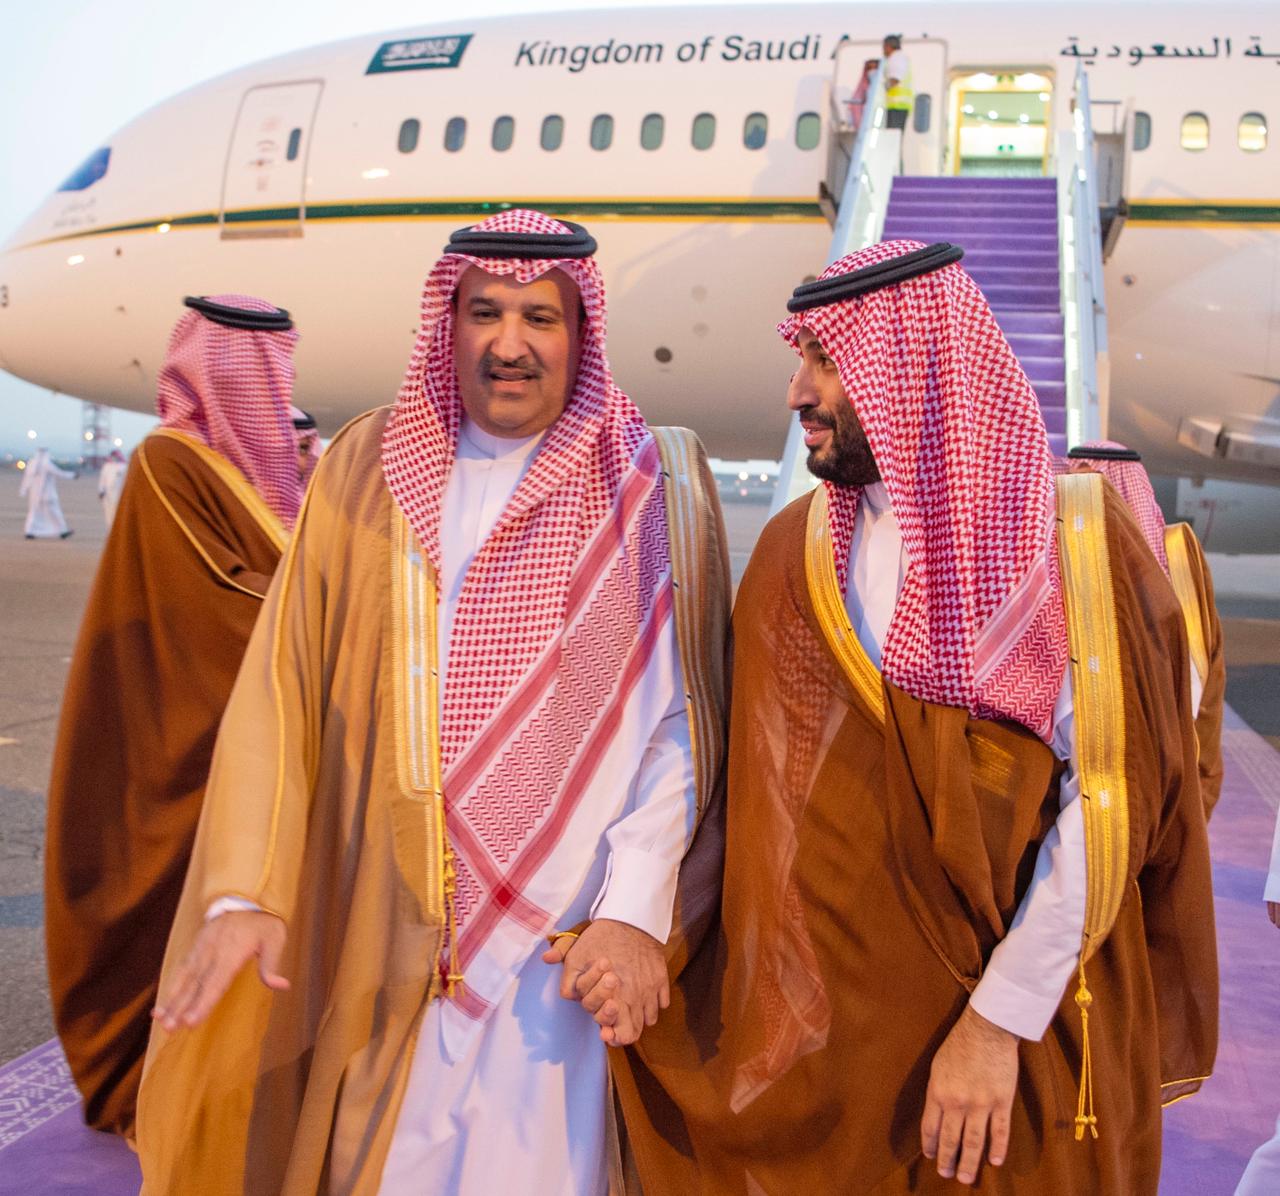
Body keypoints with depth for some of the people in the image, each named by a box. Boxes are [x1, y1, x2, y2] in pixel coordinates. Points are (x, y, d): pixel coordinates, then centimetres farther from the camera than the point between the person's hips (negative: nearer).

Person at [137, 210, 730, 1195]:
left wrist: (635, 910, -13)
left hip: (573, 947, -2)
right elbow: (279, 685, 1)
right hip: (382, 940, 2)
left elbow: (681, 721, -4)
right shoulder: (365, 470, 4)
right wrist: (244, 890, -6)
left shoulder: (651, 486, -1)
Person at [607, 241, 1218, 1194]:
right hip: (836, 1016, 3)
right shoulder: (796, 552, -1)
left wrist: (1000, 1019, -18)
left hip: (1035, 1034, -2)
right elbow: (767, 804, 2)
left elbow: (1107, 804, -14)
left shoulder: (1083, 546, -10)